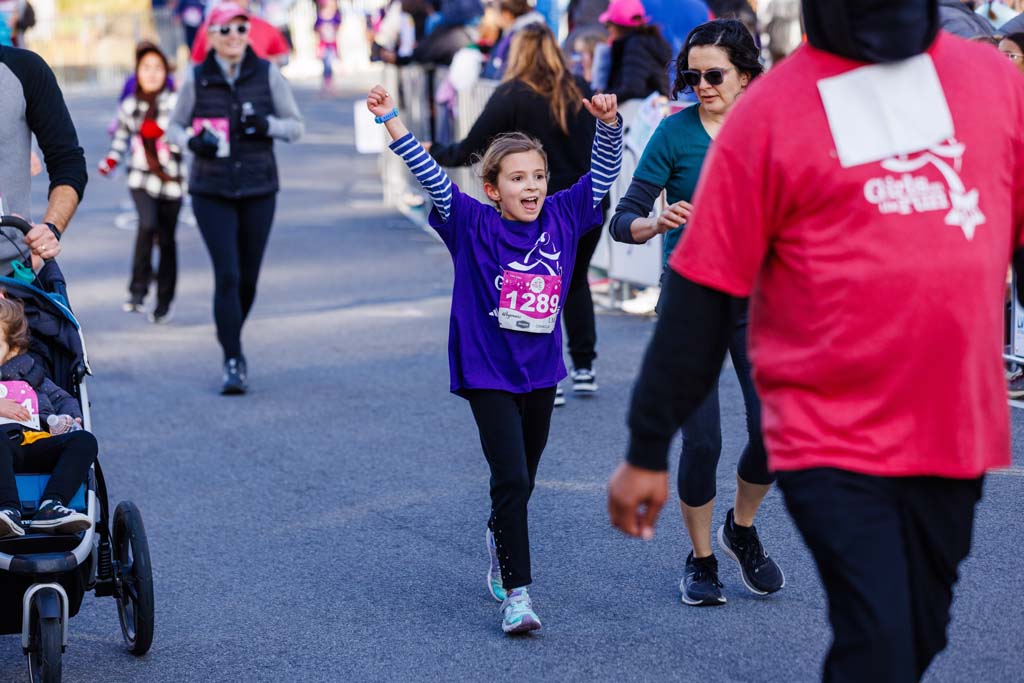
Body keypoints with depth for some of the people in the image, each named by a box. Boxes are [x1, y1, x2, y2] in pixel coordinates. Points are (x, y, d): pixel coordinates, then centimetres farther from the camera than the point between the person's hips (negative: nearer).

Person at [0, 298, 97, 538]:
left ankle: (50, 507, -41)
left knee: (84, 440, -22)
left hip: (38, 443, 4)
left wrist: (70, 418, 12)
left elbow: (62, 399, 35)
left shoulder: (28, 372, 32)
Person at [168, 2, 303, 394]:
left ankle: (232, 341, 35)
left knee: (248, 278, 10)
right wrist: (192, 141, -14)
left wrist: (267, 124, -17)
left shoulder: (267, 74, -2)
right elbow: (174, 128, 8)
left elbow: (296, 127, 3)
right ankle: (232, 362, -6)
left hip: (258, 189, 2)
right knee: (227, 275, -11)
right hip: (211, 192, -1)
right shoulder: (197, 79, -2)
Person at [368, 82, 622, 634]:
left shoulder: (561, 219, 0)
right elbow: (431, 176, -18)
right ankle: (517, 593, -10)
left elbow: (602, 175, 3)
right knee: (511, 479, -13)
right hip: (488, 373, -4)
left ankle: (499, 540, 46)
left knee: (523, 480, 18)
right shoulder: (473, 225, -10)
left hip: (541, 372, 4)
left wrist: (608, 124, -13)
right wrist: (390, 120, -28)